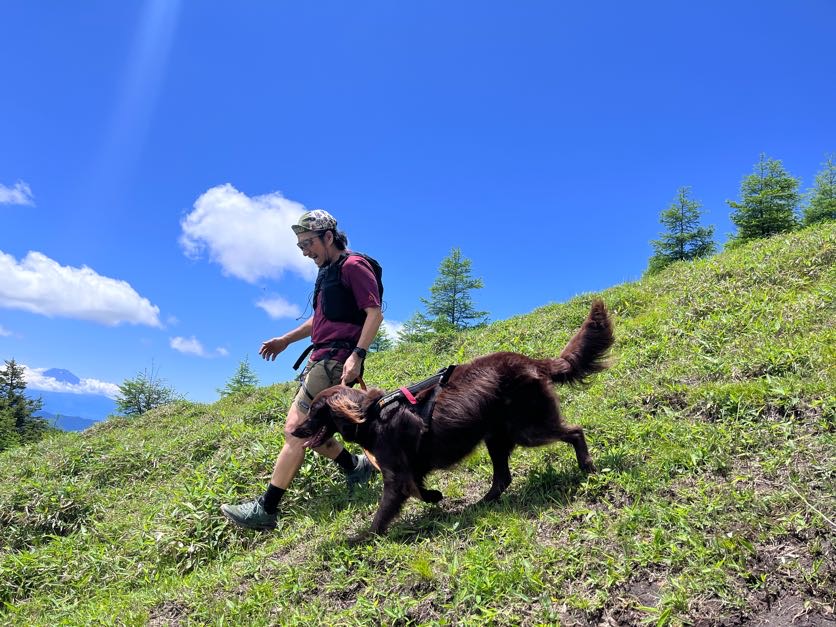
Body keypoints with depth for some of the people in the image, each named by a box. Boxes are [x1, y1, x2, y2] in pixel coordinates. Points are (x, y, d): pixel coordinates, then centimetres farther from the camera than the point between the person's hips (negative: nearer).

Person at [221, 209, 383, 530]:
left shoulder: (354, 266, -9)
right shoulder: (327, 272, 20)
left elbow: (375, 313, -16)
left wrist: (357, 355, -25)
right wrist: (285, 340, 23)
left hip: (337, 360, -10)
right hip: (320, 358, 10)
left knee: (296, 428, -11)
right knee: (307, 429, 12)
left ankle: (265, 509, -6)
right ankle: (356, 467, 26)